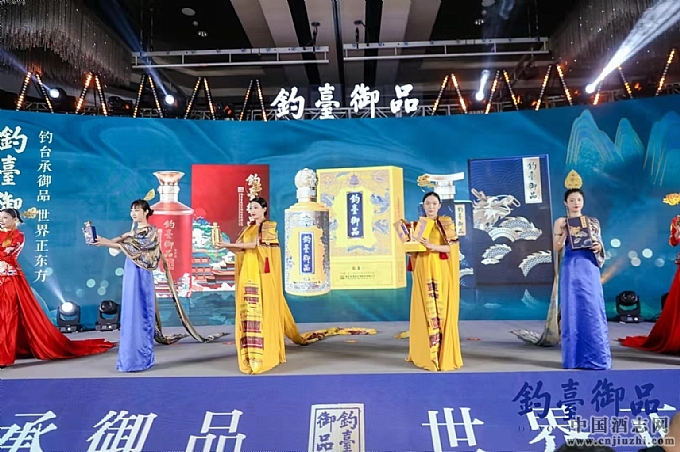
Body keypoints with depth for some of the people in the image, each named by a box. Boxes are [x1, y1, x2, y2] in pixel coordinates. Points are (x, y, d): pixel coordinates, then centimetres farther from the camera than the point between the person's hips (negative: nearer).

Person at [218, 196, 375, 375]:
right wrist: (226, 246, -12)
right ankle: (251, 350, 13)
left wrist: (230, 245, -17)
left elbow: (255, 245, -18)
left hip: (264, 274, -7)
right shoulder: (248, 229, 15)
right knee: (248, 310, 5)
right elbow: (240, 249, 7)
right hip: (249, 275, 7)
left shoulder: (269, 226, -6)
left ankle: (267, 352, 0)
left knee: (265, 308, -6)